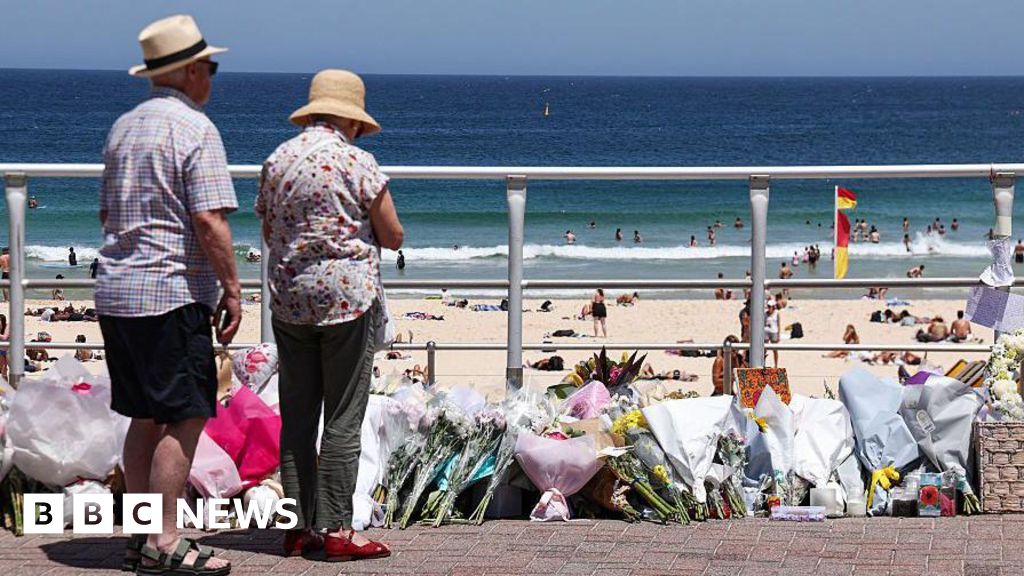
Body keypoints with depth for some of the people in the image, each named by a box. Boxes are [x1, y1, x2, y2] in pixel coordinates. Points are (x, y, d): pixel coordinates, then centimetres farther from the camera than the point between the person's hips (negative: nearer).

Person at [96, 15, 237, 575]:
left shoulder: (122, 126, 15)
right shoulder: (194, 129, -11)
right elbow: (210, 220, -17)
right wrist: (232, 288, -11)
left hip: (115, 292, 9)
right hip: (172, 293, -8)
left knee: (146, 418, 13)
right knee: (184, 419, -6)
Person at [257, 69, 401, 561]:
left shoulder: (276, 161, 7)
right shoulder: (356, 162, -8)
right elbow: (393, 236, -3)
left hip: (288, 299, 5)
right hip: (347, 298, -5)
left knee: (296, 418, 9)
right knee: (343, 419, -2)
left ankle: (299, 526, 11)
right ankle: (336, 530, -2)